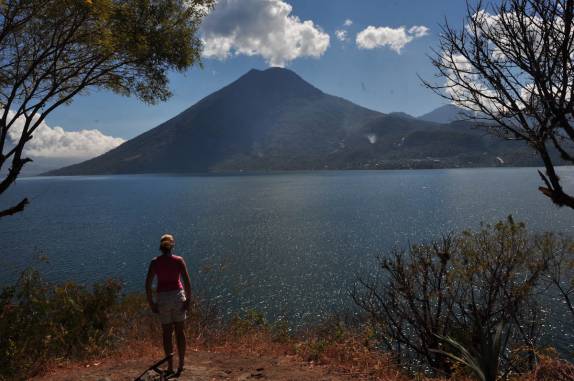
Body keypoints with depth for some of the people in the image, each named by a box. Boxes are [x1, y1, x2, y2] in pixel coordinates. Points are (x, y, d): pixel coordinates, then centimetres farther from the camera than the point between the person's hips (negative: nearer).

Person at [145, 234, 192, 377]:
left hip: (162, 298, 1)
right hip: (178, 296, 0)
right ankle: (181, 364, 13)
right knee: (180, 332, 13)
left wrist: (151, 303, 4)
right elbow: (187, 282, -10)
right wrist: (188, 300, -3)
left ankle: (170, 366, 16)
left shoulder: (155, 262, -3)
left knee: (167, 333, 13)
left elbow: (148, 284, -5)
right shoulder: (179, 260, -6)